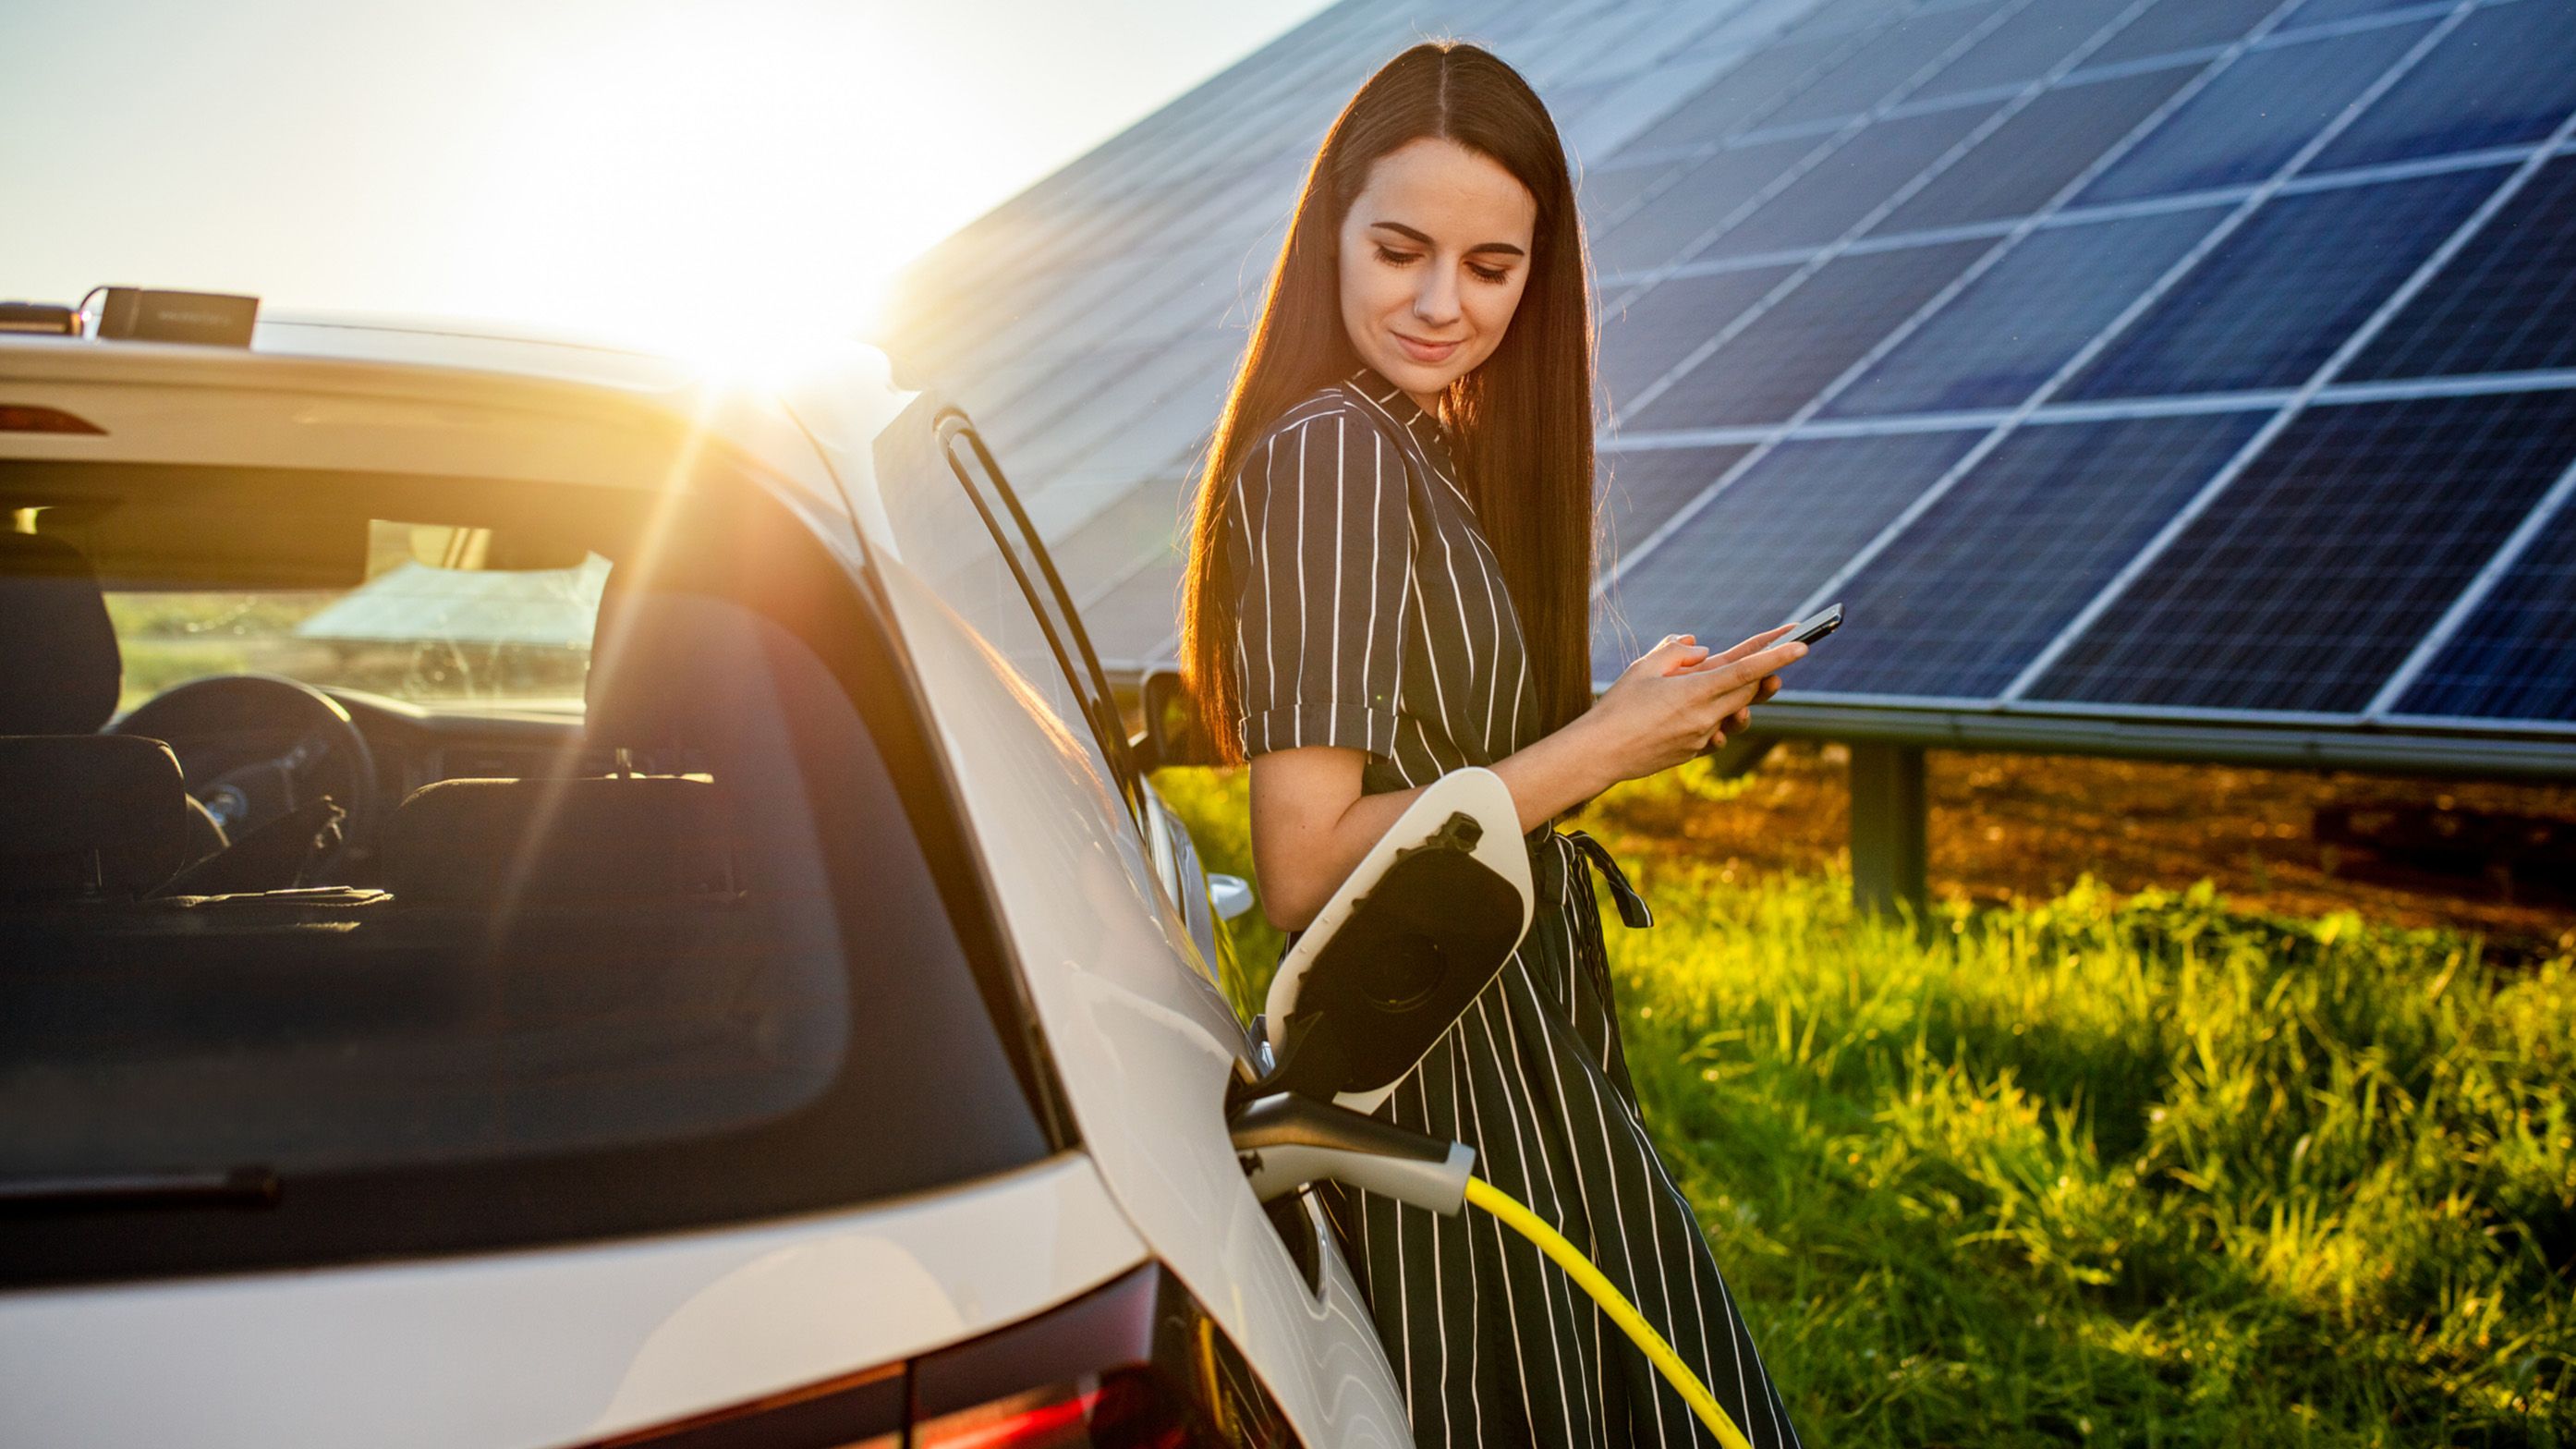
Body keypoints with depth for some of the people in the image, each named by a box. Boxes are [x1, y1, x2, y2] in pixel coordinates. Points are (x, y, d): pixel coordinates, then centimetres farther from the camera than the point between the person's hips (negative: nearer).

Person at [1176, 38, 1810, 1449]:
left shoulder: (1432, 449, 11)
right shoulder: (1335, 457, -18)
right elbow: (1307, 869, -22)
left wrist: (1640, 716, 4)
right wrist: (1599, 749, -19)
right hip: (1453, 1097, -9)